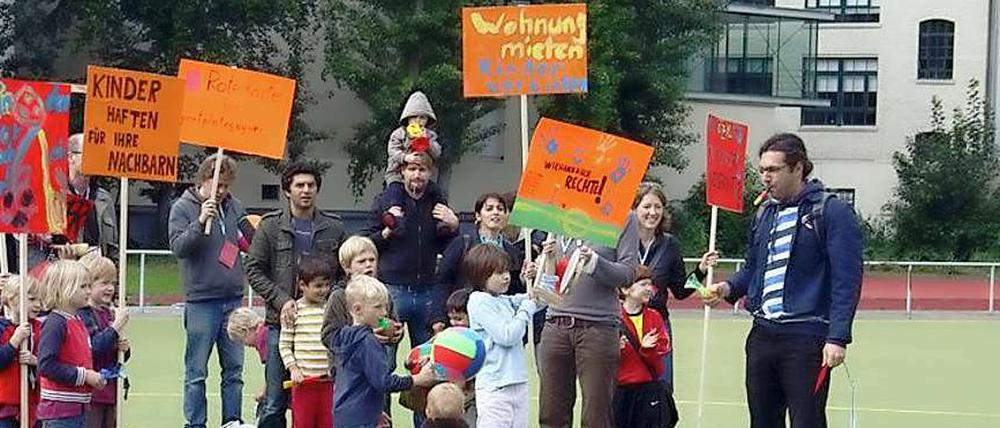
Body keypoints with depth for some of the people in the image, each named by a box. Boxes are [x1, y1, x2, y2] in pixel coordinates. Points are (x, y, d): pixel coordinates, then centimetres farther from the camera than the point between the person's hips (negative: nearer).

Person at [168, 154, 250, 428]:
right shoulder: (183, 208, -3)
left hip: (233, 298, 5)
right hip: (201, 300, -5)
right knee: (197, 371, 1)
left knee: (234, 368, 9)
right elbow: (178, 247, -14)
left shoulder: (233, 206, 10)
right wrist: (200, 222, -26)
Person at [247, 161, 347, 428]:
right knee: (275, 401, 1)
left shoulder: (334, 228, 8)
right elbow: (254, 271, 1)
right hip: (281, 324, -1)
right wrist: (281, 300, -11)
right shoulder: (270, 226, 4)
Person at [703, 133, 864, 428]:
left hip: (806, 338, -7)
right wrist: (728, 288, 3)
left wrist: (838, 338, -19)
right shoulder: (764, 214, 16)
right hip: (763, 335, 7)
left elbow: (846, 281, -12)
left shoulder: (832, 212, -6)